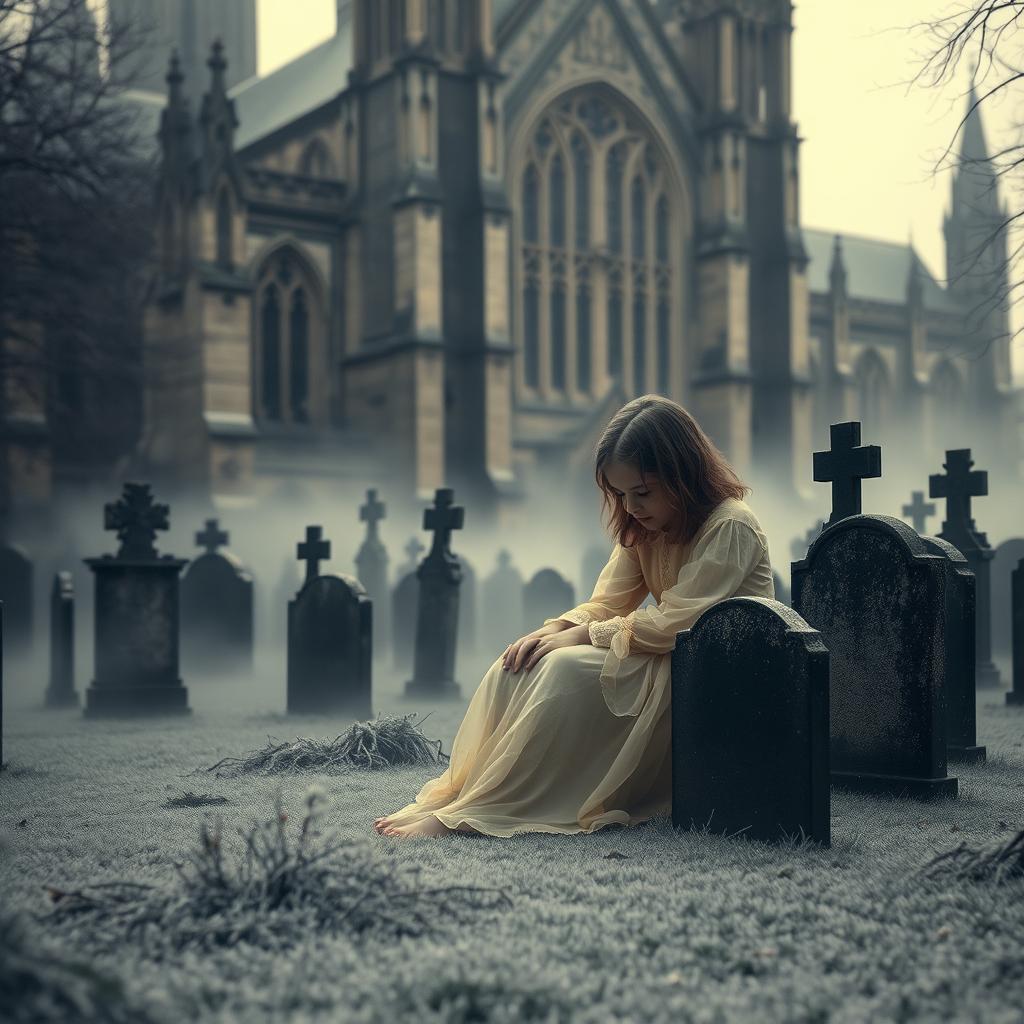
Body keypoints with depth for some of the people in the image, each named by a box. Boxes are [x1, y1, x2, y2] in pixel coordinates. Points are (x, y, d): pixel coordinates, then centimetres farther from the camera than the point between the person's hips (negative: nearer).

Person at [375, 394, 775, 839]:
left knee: (565, 670, -29)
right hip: (661, 661, 8)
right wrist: (554, 631, -14)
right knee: (516, 665, -13)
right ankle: (455, 793, -20)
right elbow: (605, 603, 7)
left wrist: (581, 635, -17)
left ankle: (469, 812, -27)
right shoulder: (643, 528, 12)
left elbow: (673, 625, -22)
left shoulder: (731, 527, -16)